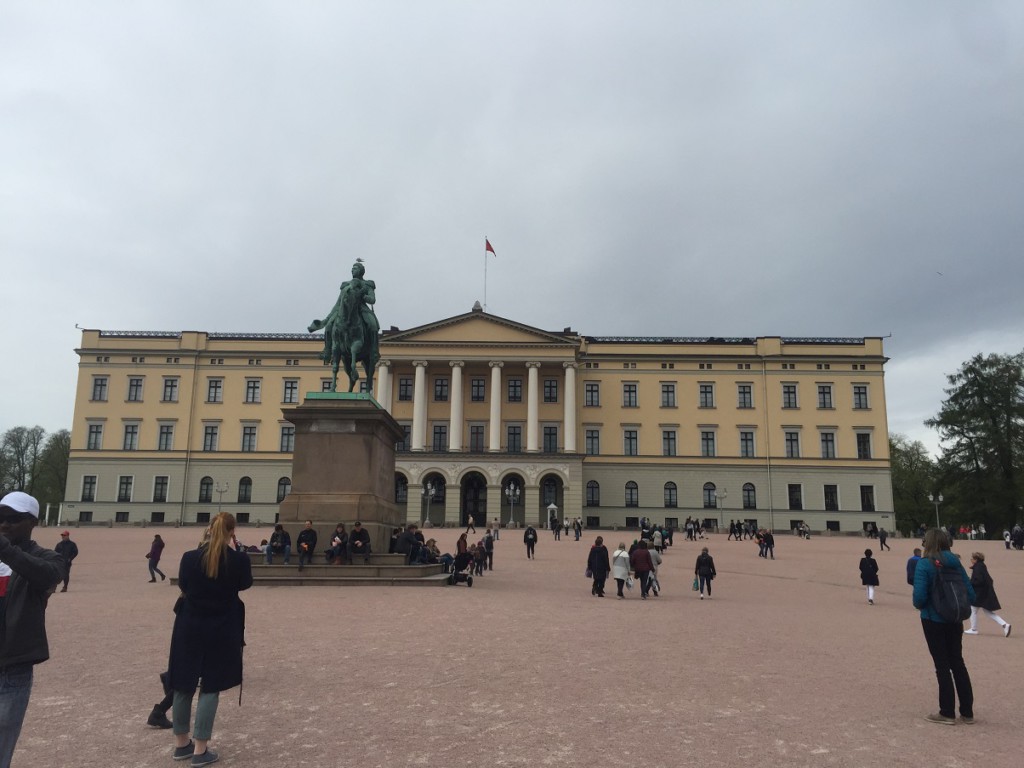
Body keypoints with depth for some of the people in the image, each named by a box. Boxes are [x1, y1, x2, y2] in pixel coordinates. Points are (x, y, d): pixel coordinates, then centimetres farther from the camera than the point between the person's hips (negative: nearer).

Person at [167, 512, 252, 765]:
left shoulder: (189, 557, -8)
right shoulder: (239, 560, -13)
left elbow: (183, 586, 8)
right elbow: (245, 584, 6)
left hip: (189, 628, 2)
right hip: (221, 630, -2)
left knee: (183, 685, 15)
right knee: (210, 688, 8)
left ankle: (181, 743, 27)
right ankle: (200, 749, 11)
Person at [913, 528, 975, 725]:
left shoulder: (925, 564, -16)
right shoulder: (955, 563, -1)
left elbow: (919, 596, -22)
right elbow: (971, 595, 0)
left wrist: (920, 606, 0)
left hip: (933, 620, -5)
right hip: (955, 621, 5)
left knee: (942, 665, 7)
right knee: (957, 663, 18)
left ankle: (947, 713, 14)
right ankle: (967, 712, 24)